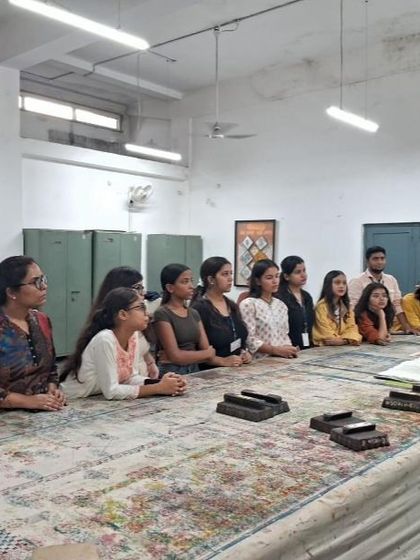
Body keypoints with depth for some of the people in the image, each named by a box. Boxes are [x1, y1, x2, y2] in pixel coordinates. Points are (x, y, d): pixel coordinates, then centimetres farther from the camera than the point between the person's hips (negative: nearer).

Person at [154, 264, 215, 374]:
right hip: (172, 373, -5)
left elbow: (209, 352, 6)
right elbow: (175, 356, -14)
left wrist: (186, 357, -12)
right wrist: (208, 353, -1)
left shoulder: (194, 313, 10)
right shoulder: (162, 314, -9)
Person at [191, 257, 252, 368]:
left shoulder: (232, 306, 12)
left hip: (237, 369, 5)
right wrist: (222, 361, -19)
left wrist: (245, 353, 5)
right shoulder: (199, 308, -10)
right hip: (211, 372, -5)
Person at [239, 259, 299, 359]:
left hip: (283, 359, 5)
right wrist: (276, 350, -18)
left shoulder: (281, 305, 14)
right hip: (261, 360, -5)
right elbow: (249, 340, -12)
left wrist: (289, 349, -2)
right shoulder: (248, 304, -6)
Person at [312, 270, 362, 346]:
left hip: (344, 346, 6)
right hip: (324, 347, -5)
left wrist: (349, 339, -13)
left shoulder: (345, 305, 12)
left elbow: (351, 327, 7)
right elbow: (326, 333, -12)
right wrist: (347, 340, -16)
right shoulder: (322, 306, -10)